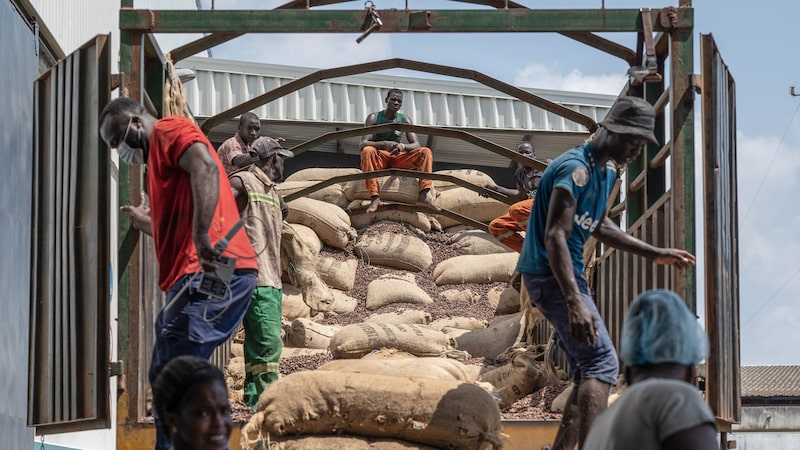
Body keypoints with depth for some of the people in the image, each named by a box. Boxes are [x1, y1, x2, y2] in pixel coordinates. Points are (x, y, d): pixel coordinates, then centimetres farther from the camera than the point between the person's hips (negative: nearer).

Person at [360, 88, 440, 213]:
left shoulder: (405, 120, 5)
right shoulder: (374, 118, -5)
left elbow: (416, 145, -3)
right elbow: (363, 143, -16)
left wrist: (402, 146, -28)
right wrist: (384, 144, -36)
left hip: (397, 159, 3)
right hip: (378, 158, -3)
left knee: (425, 152, -16)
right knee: (367, 151, -36)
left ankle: (424, 195, -36)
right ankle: (375, 197, -46)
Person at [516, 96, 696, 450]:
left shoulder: (606, 173, 14)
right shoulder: (575, 168, -19)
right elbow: (555, 237, -28)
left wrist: (654, 254, 26)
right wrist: (575, 303, -37)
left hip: (568, 276, 10)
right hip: (551, 275, -10)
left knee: (590, 372, 10)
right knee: (601, 362, -18)